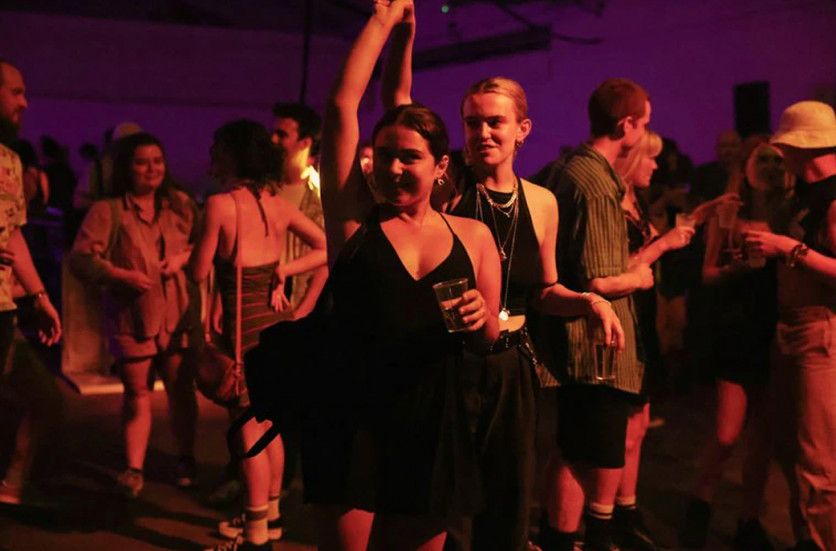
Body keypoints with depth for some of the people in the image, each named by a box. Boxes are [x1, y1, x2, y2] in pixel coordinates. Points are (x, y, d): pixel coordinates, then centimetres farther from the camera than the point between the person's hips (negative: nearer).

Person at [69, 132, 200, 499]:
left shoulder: (181, 204, 7)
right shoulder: (106, 211, -4)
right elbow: (80, 258, -9)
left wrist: (184, 256, -9)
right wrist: (120, 275, -21)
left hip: (180, 315, 2)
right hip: (132, 317, -2)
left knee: (181, 390, 9)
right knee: (136, 394, 4)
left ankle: (185, 460, 26)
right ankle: (133, 469, 13)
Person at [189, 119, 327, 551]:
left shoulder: (221, 203, -12)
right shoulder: (278, 204, 6)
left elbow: (199, 272, -10)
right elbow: (325, 248, 7)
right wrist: (282, 271, 4)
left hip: (244, 322, -7)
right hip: (274, 318, 7)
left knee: (249, 427, 0)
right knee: (268, 423, 18)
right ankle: (269, 513, 31)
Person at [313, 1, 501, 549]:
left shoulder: (474, 236, 5)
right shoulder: (355, 219, -1)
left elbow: (486, 342, 12)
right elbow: (342, 105, -6)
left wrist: (482, 320, -12)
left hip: (432, 428, 2)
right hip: (352, 425, -2)